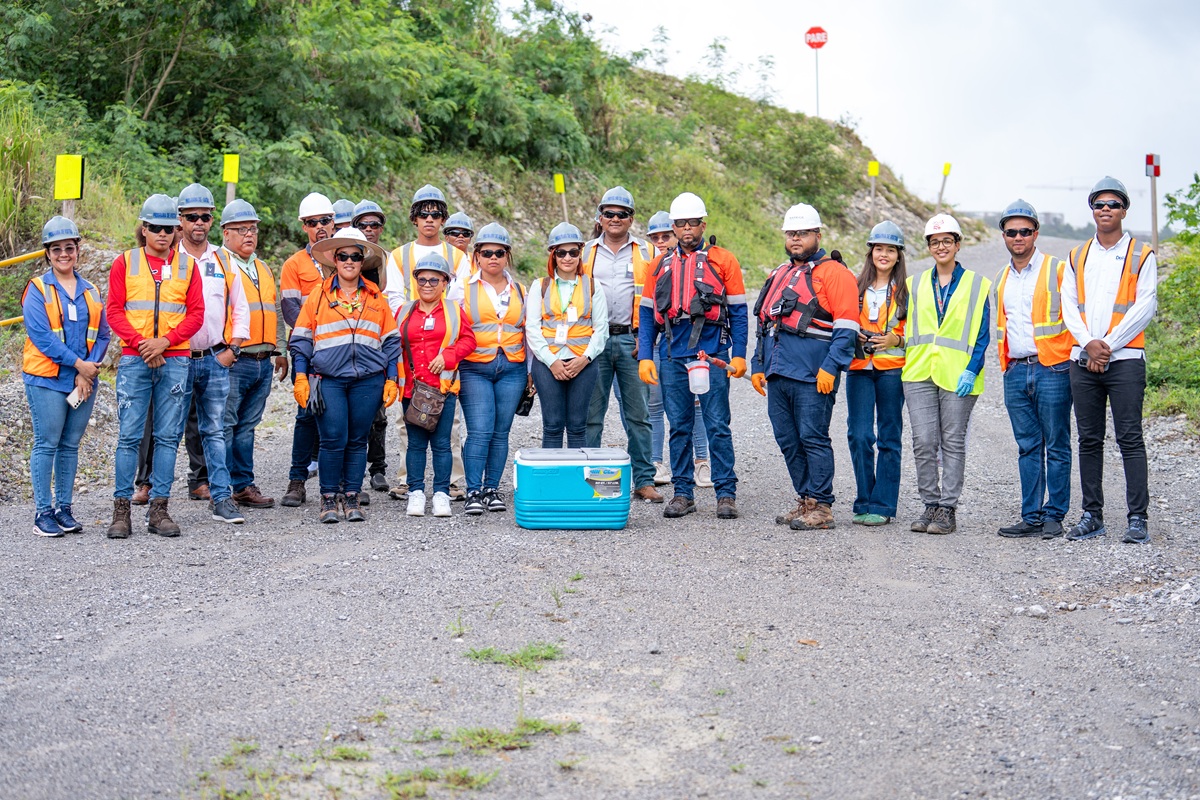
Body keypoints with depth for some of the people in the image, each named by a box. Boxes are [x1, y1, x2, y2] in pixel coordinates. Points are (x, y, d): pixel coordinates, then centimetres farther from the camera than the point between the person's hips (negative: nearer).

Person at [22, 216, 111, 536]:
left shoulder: (91, 292, 12)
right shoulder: (37, 289, -1)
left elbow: (102, 335, 7)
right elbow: (41, 335, -11)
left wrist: (87, 373, -7)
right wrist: (78, 363, -14)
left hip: (84, 381, 4)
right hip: (46, 379, -4)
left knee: (70, 445, 8)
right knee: (46, 444, -4)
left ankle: (64, 509, 14)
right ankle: (43, 512, 1)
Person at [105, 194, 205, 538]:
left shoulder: (187, 265, 9)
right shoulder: (125, 262, 7)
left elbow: (196, 313, 4)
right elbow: (114, 310, 2)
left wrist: (164, 341, -10)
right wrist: (141, 343, -11)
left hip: (176, 359, 1)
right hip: (134, 359, -1)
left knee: (168, 436, 2)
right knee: (129, 435, -3)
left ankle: (158, 509, 7)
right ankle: (121, 509, 2)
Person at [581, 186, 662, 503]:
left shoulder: (644, 253, 9)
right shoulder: (587, 251, 12)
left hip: (631, 340, -1)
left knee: (638, 414, 1)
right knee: (590, 414, 3)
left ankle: (644, 481, 7)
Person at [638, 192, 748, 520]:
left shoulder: (723, 260, 3)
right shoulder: (661, 264, 12)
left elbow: (738, 311, 3)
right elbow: (647, 312, 12)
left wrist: (739, 355, -4)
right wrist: (645, 357, 4)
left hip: (713, 355, -3)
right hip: (674, 357, 3)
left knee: (717, 426, -2)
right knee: (679, 427, 7)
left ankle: (726, 493, 5)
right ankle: (683, 493, 15)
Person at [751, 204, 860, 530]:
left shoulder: (833, 273, -2)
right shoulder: (778, 276, 22)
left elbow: (846, 326, -10)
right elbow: (765, 324, 27)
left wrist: (830, 368, -18)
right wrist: (758, 366, 20)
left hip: (812, 376, -8)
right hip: (777, 374, 8)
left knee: (813, 438, -6)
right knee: (788, 441, 9)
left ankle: (821, 508, 0)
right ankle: (805, 501, 19)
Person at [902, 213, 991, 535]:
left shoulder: (977, 285, 5)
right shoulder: (914, 285, 14)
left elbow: (982, 334, 1)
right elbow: (905, 328, 18)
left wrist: (971, 370, -10)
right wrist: (906, 363, 6)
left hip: (957, 376, -3)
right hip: (919, 374, 3)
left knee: (953, 443, 1)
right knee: (923, 442, -1)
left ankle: (948, 509, 5)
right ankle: (930, 506, 8)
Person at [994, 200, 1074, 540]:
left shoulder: (1057, 270, -2)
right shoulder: (1003, 279, 17)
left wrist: (1072, 361, -8)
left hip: (1051, 369, -5)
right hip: (1015, 372, 6)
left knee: (1056, 446, 0)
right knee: (1028, 447, 8)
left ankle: (1054, 515, 6)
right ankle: (1031, 517, 12)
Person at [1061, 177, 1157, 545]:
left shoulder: (1141, 255, 3)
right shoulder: (1077, 257, 15)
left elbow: (1145, 307, -5)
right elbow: (1069, 305, 8)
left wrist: (1108, 345, -12)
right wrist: (1089, 343, -8)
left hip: (1125, 359, -4)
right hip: (1083, 360, 4)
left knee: (1130, 439, -7)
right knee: (1089, 440, 7)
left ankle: (1138, 518, -4)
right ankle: (1092, 516, 13)